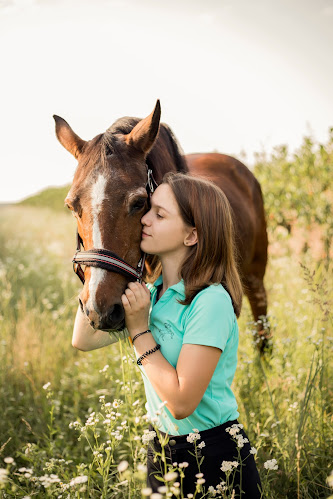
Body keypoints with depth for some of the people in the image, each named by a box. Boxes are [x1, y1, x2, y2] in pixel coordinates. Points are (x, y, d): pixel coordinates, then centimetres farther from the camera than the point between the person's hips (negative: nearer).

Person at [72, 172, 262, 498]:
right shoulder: (153, 293, 0)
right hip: (160, 450, 7)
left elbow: (182, 402, -27)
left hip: (212, 458, -7)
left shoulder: (211, 301, -24)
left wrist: (139, 329, -22)